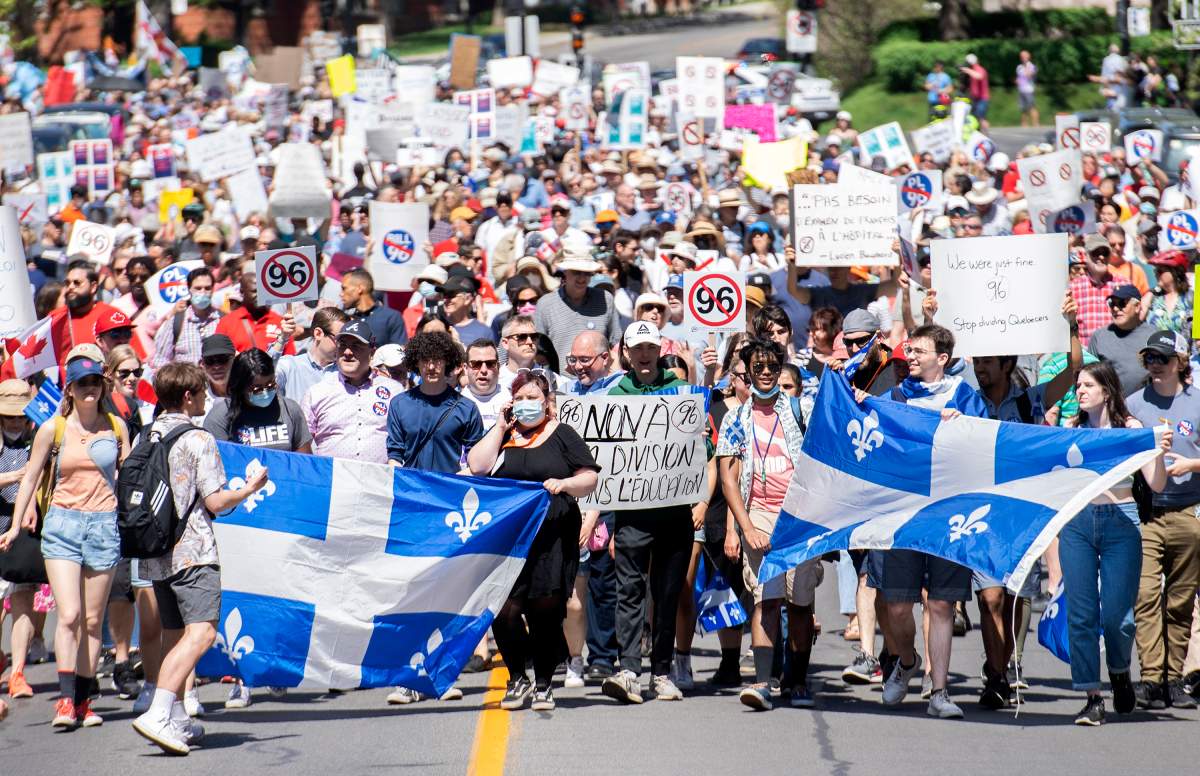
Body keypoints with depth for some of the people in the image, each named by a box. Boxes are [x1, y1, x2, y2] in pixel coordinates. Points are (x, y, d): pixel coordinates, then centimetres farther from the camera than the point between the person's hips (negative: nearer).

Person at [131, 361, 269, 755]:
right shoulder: (198, 439, -9)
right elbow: (215, 502, -12)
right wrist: (250, 488, 5)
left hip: (156, 553, 8)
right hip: (193, 552, -8)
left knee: (174, 635, 18)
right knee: (201, 632, -17)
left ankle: (177, 720, 23)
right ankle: (158, 714, -32)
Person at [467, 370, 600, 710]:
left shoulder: (561, 435, 10)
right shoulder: (501, 435, 17)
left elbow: (590, 479, 7)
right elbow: (477, 467, 0)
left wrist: (564, 484, -13)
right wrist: (501, 427, 2)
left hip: (552, 538, -2)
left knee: (545, 611, -1)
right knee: (504, 611, -8)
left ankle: (543, 684, 13)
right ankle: (517, 679, 10)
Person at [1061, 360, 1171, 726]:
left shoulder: (1130, 428, 1)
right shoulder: (1070, 429, 8)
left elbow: (1156, 485, -2)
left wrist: (1159, 453, -20)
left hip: (1119, 521, -2)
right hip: (1077, 522, 2)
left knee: (1116, 614, -4)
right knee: (1080, 613, -3)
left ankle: (1120, 674, 27)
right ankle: (1092, 698, 3)